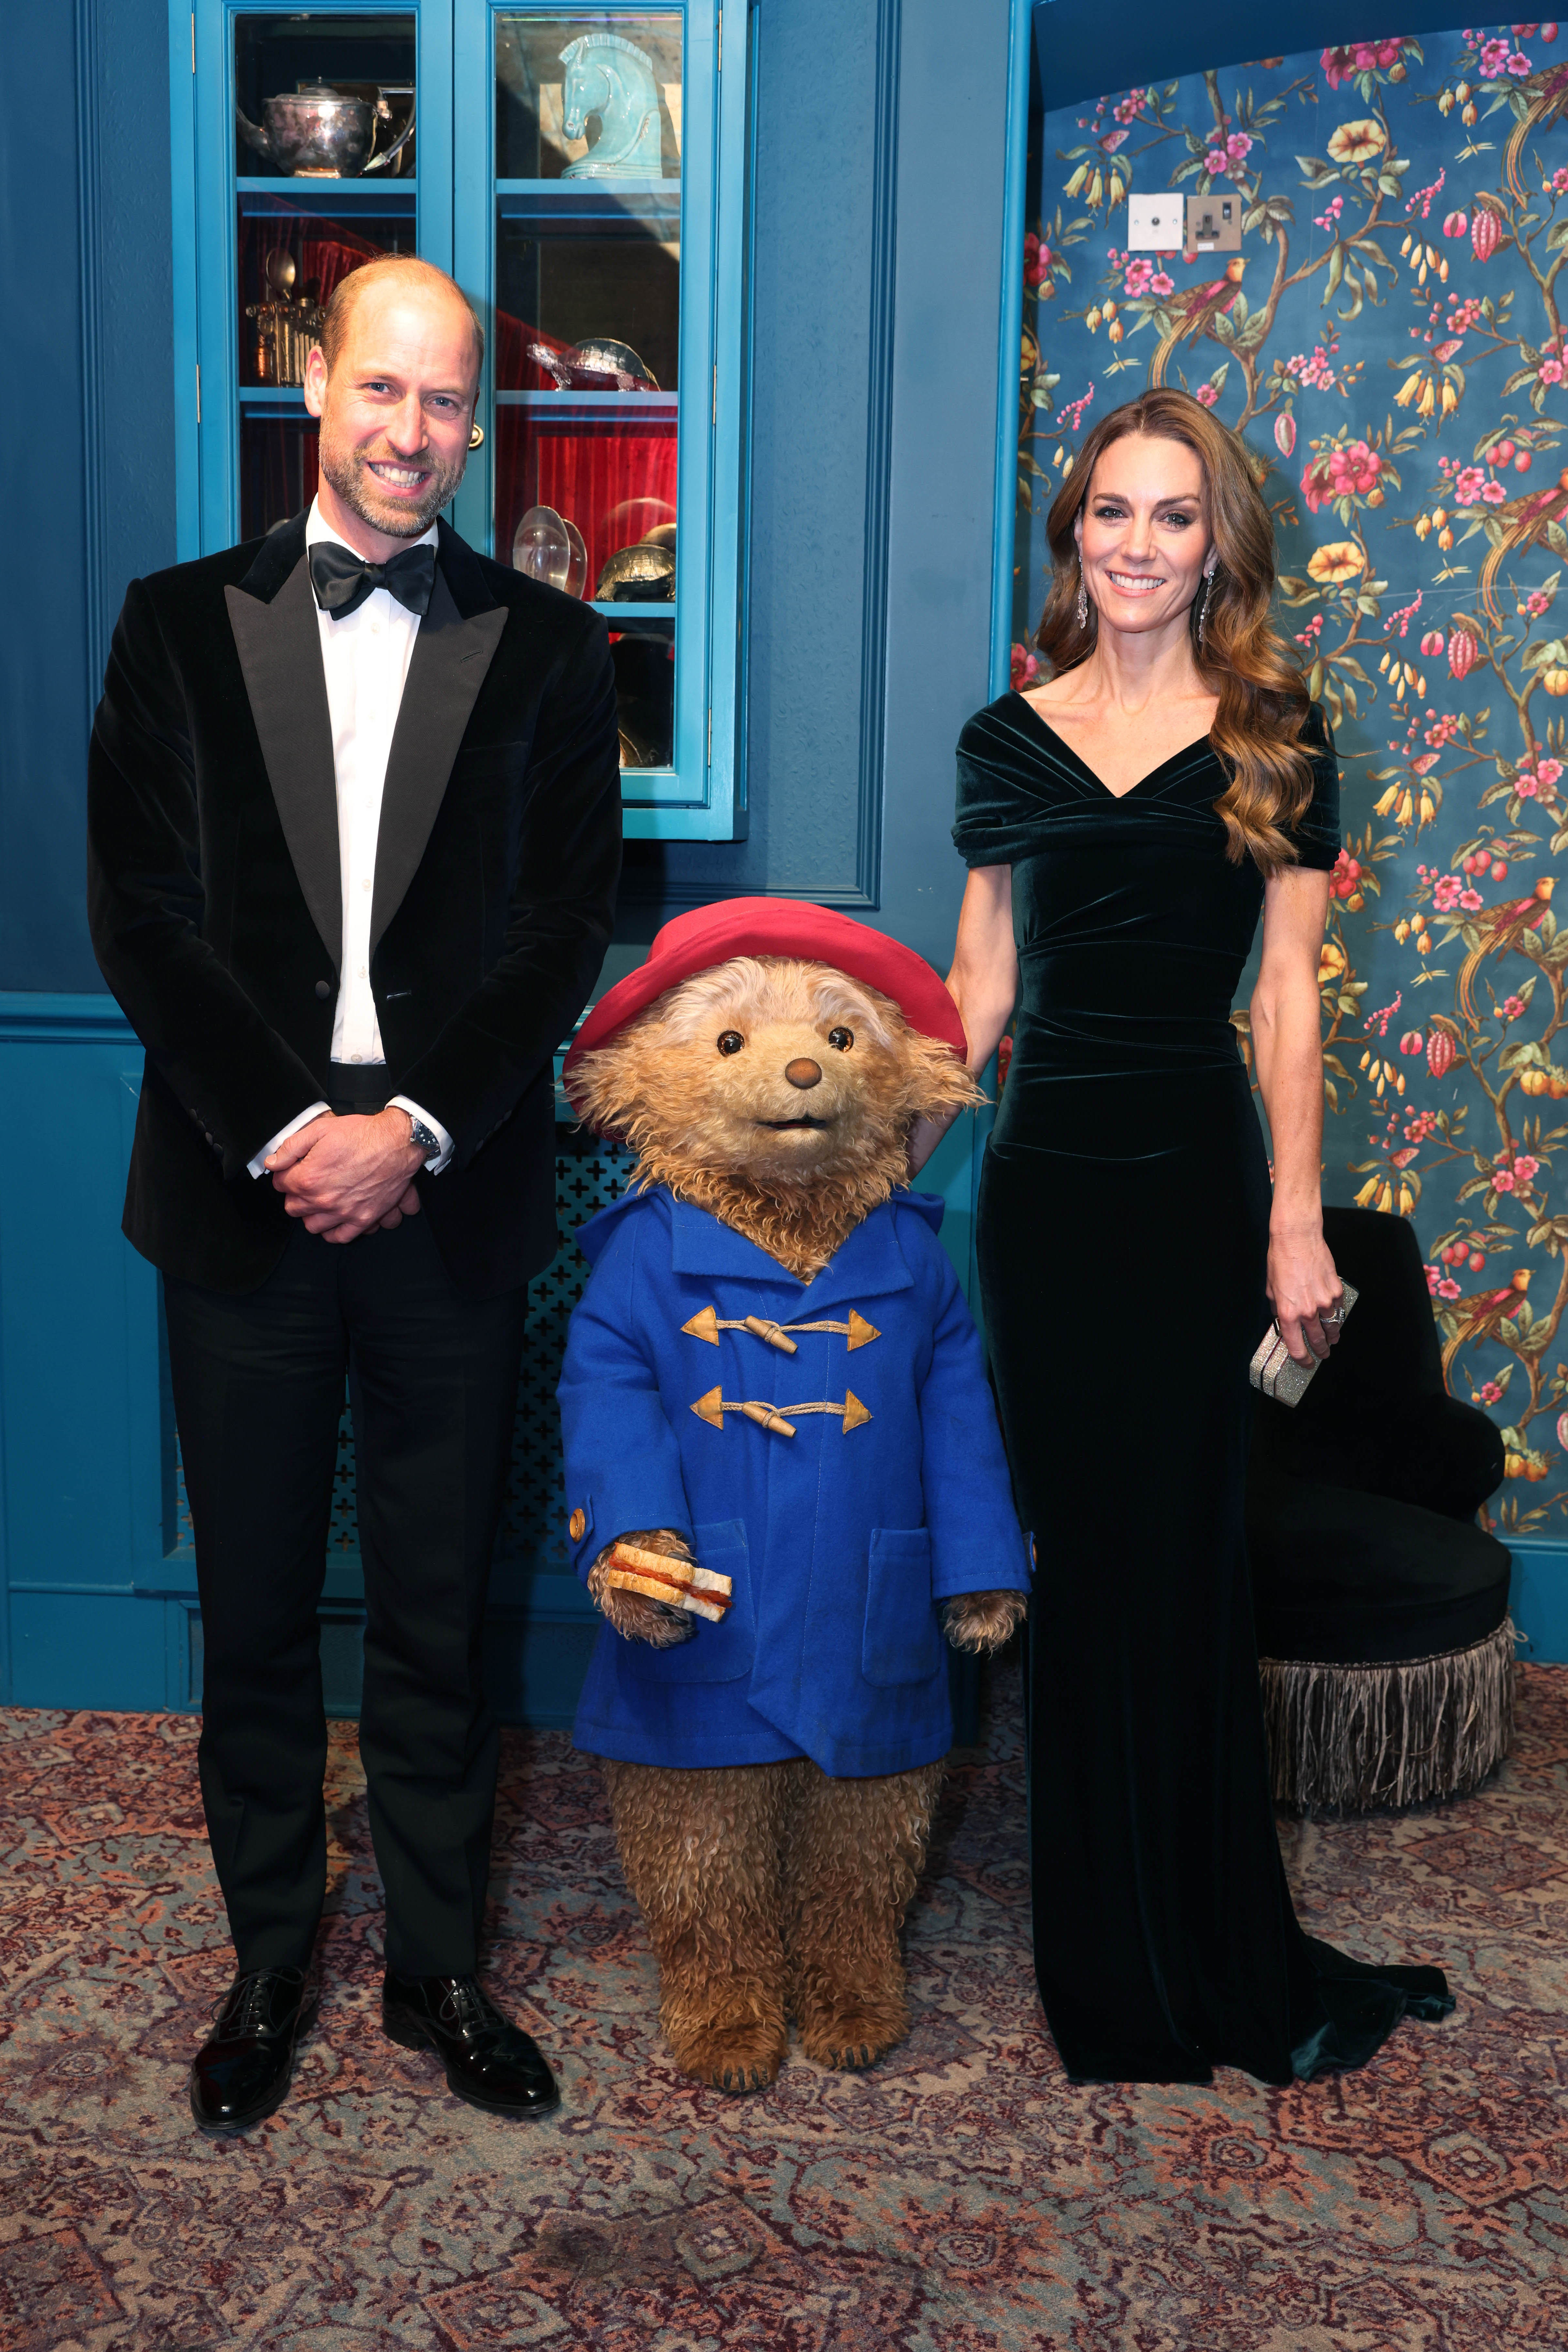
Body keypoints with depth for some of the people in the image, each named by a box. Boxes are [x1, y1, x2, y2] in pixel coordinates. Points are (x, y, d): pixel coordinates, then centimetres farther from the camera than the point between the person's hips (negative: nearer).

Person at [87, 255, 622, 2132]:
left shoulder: (545, 648, 6)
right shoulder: (182, 623, 7)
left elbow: (566, 925, -1)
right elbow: (141, 914, -1)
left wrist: (416, 1128, -12)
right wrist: (279, 1132, -11)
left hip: (449, 1199, 0)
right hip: (242, 1192, 1)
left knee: (437, 1621, 9)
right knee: (253, 1615, 11)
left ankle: (437, 1969, 27)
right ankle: (270, 1963, 30)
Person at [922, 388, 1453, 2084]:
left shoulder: (1271, 737, 2)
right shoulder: (1007, 742, 8)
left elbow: (1287, 992, -1)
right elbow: (977, 985, 10)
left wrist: (1296, 1218, -6)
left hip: (1194, 1176, -2)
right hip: (1047, 1173, 2)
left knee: (1177, 1554, 3)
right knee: (1079, 1559, 8)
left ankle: (1211, 1965, 23)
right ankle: (1106, 1960, 25)